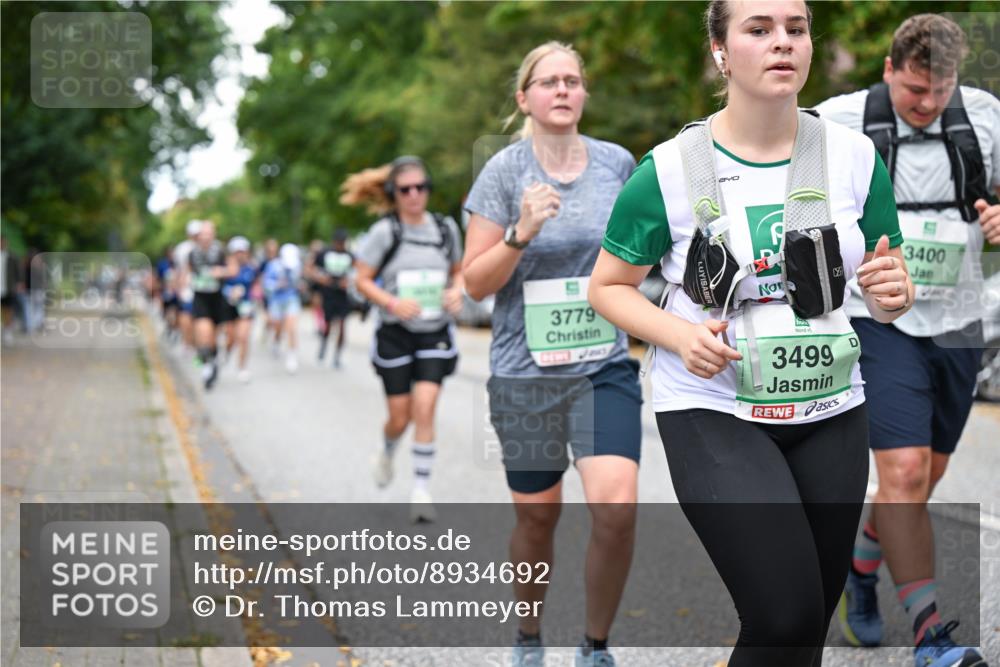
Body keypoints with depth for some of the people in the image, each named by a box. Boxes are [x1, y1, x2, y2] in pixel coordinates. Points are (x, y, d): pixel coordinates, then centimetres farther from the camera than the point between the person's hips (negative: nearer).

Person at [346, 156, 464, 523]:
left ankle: (421, 491, -5)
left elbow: (457, 270, 15)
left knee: (425, 410, -12)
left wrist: (456, 291, -7)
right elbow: (363, 280, -7)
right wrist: (393, 303, -23)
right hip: (396, 334, -1)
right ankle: (386, 451, 42)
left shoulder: (446, 228, 0)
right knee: (400, 417, 6)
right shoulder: (384, 231, -9)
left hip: (435, 334, 1)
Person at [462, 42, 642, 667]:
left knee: (617, 507, -16)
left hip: (606, 366, 1)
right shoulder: (505, 170, -5)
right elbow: (476, 282, -6)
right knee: (538, 516, 10)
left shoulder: (618, 163, 3)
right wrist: (522, 233, -21)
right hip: (526, 371, -1)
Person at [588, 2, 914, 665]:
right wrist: (680, 337, -16)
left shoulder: (855, 156, 0)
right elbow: (608, 286, 3)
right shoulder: (668, 170, -7)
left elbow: (889, 291, 9)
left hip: (831, 413, 4)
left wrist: (893, 293, -15)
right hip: (714, 411, -4)